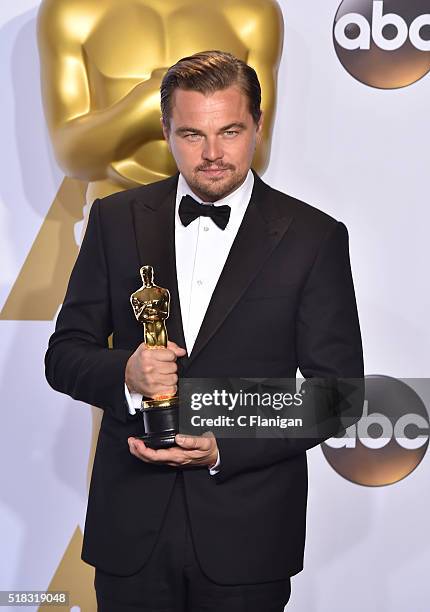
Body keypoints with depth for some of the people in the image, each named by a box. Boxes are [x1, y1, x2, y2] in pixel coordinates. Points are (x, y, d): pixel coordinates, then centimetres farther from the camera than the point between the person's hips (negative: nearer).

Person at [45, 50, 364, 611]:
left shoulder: (313, 237, -4)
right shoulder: (117, 219, 3)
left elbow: (337, 389, -4)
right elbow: (65, 354, 5)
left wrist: (226, 447, -15)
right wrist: (125, 374, -17)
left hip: (246, 533, -1)